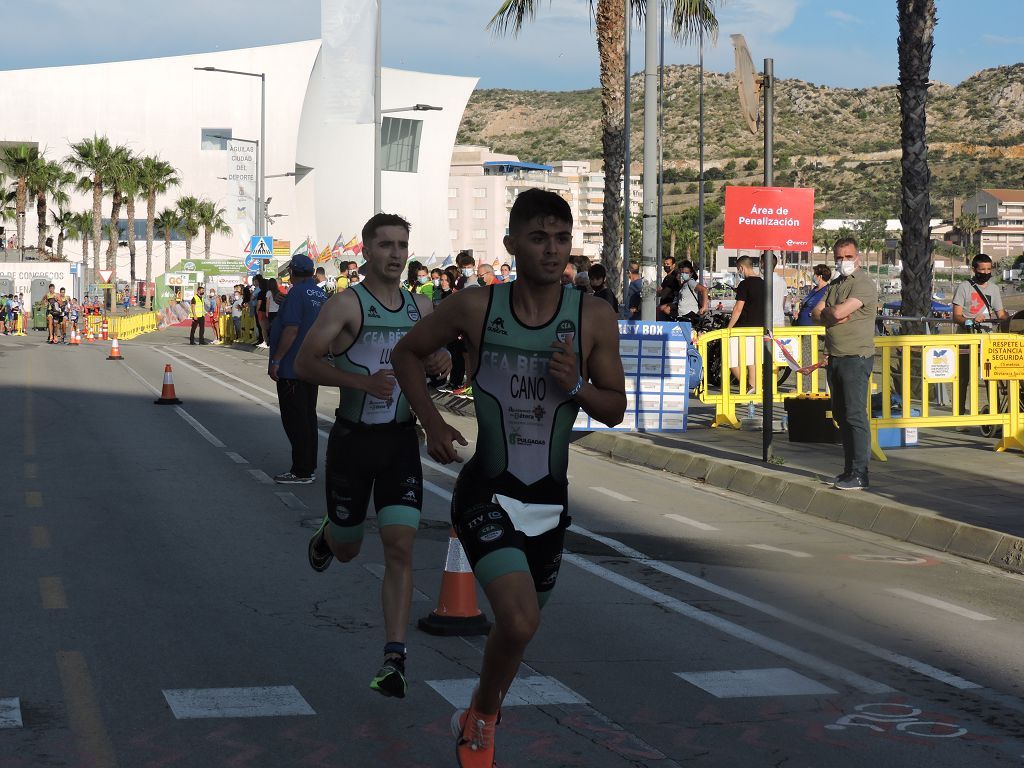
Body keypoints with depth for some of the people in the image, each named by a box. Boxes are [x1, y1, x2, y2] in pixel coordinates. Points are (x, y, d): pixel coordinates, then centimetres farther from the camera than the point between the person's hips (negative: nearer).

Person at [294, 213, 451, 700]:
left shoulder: (421, 308, 6)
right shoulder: (347, 306, -10)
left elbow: (434, 355, 23)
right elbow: (304, 364, -14)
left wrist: (442, 361, -2)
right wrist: (362, 381, -25)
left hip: (402, 440, 3)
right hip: (353, 439, -3)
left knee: (400, 548, -9)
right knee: (347, 548, 13)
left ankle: (394, 660, -8)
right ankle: (325, 539, 53)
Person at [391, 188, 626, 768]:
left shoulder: (594, 318, -6)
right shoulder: (476, 308, -9)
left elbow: (616, 410, 2)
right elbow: (407, 353, 7)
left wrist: (576, 386, -19)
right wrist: (432, 422, -6)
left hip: (550, 502, 3)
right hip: (488, 495, -3)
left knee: (517, 624, 17)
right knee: (520, 622, -21)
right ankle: (482, 717, 8)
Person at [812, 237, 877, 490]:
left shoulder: (863, 284, -10)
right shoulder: (834, 285, 18)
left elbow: (838, 312, -21)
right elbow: (817, 313, 9)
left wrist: (828, 311, 1)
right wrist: (833, 315, -10)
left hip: (856, 358, -9)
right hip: (835, 357, 9)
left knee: (855, 416, -10)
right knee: (841, 416, 12)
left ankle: (859, 474, -9)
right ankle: (849, 469, 19)